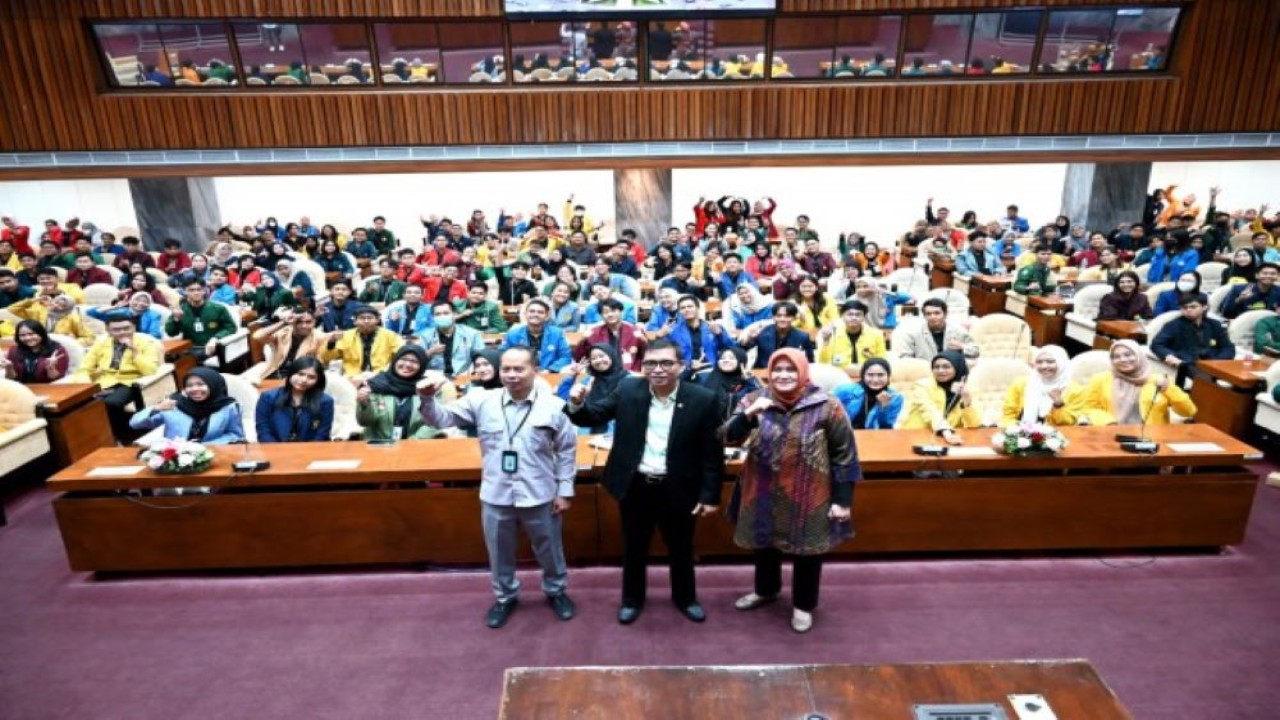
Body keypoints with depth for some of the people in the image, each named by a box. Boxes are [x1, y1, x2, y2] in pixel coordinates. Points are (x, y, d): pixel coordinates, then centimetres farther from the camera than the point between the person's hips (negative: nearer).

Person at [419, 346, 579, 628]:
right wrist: (427, 399, -25)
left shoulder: (552, 406, -9)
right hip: (496, 496, 1)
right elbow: (442, 418, -4)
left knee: (549, 549, 18)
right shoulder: (482, 401, -6)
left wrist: (564, 490, -1)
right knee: (500, 552, 19)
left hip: (539, 496, -1)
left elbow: (566, 450, -1)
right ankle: (505, 596, 44)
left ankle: (556, 590, 45)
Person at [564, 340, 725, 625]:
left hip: (678, 490, -1)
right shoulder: (628, 390, -7)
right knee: (634, 548, 19)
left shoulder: (704, 399, -13)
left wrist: (710, 495, -8)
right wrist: (577, 404, -23)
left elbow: (712, 452, -8)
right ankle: (632, 599, 42)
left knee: (681, 548, 19)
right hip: (635, 486, 1)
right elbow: (594, 416, -1)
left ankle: (685, 597, 44)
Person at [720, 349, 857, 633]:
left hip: (807, 496, -3)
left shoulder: (826, 406, -12)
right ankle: (765, 590, 48)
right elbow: (729, 438, -11)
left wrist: (842, 500, -9)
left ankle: (803, 605, 36)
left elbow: (844, 454, -8)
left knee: (807, 549, 12)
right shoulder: (754, 400, -5)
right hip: (763, 494, 3)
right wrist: (749, 415, -29)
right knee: (764, 544, 21)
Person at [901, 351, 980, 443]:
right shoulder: (922, 385, -4)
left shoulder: (963, 391, 6)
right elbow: (931, 413, -21)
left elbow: (974, 424, -2)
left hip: (950, 439, 3)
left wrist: (967, 399, -15)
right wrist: (946, 433, -37)